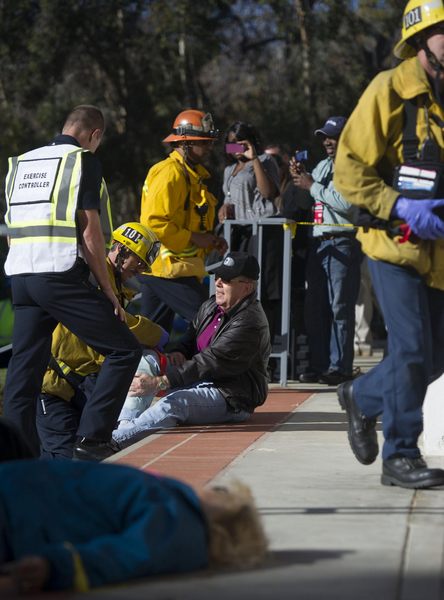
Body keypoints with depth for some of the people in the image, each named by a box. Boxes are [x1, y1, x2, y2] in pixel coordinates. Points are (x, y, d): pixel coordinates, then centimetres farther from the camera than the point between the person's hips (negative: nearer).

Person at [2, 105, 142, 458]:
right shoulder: (84, 161, -1)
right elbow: (90, 232, -7)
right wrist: (108, 290, -4)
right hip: (62, 276, -7)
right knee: (124, 350, 0)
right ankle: (93, 436, -8)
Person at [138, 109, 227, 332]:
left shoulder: (191, 174, 19)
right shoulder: (169, 173, -16)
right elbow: (155, 223, -24)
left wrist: (211, 240, 11)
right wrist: (194, 238, -19)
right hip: (170, 269, -11)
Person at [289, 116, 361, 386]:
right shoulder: (322, 166, 20)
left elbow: (346, 203, -19)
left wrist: (312, 186, -10)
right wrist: (300, 177, 10)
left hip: (342, 244, -8)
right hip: (317, 243, 8)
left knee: (340, 308, -8)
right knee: (315, 308, 7)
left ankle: (340, 367, -7)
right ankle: (319, 365, 12)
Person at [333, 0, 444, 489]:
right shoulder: (390, 91, -9)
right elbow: (349, 170, -12)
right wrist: (402, 208, -22)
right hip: (394, 245, -6)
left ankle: (363, 396, 34)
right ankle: (400, 456, 2)